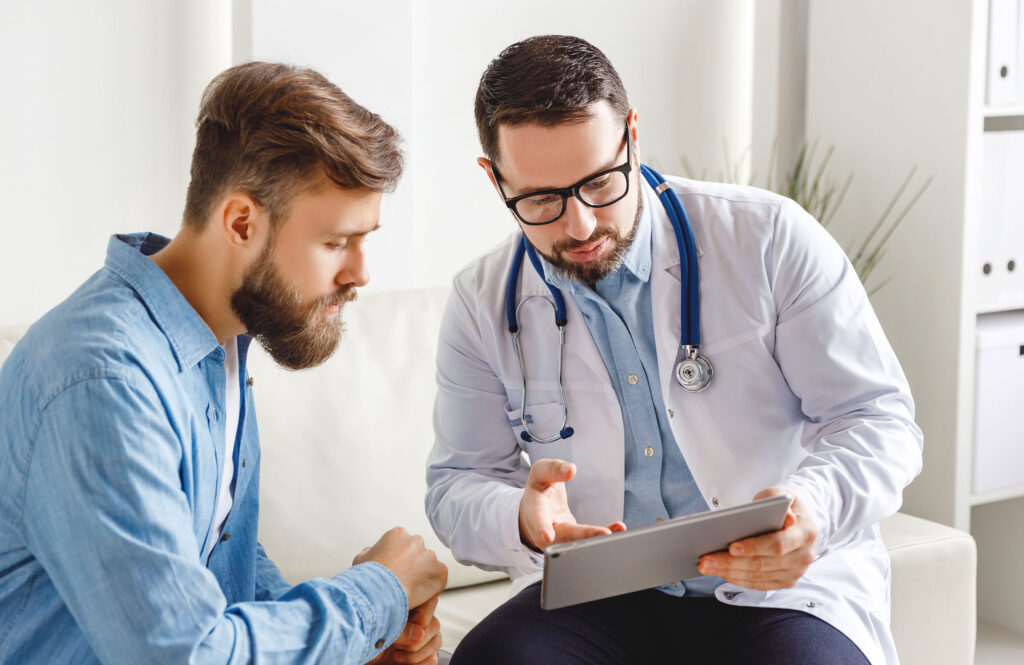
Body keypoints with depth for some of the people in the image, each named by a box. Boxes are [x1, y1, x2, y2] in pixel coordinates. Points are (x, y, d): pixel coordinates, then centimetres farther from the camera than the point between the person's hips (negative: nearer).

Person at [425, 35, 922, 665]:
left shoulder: (770, 239, -4)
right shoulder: (482, 305, 3)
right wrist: (521, 518, -20)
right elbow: (458, 486, 5)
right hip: (600, 599, 1)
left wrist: (813, 506, -27)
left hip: (785, 585, 0)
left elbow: (880, 417, -4)